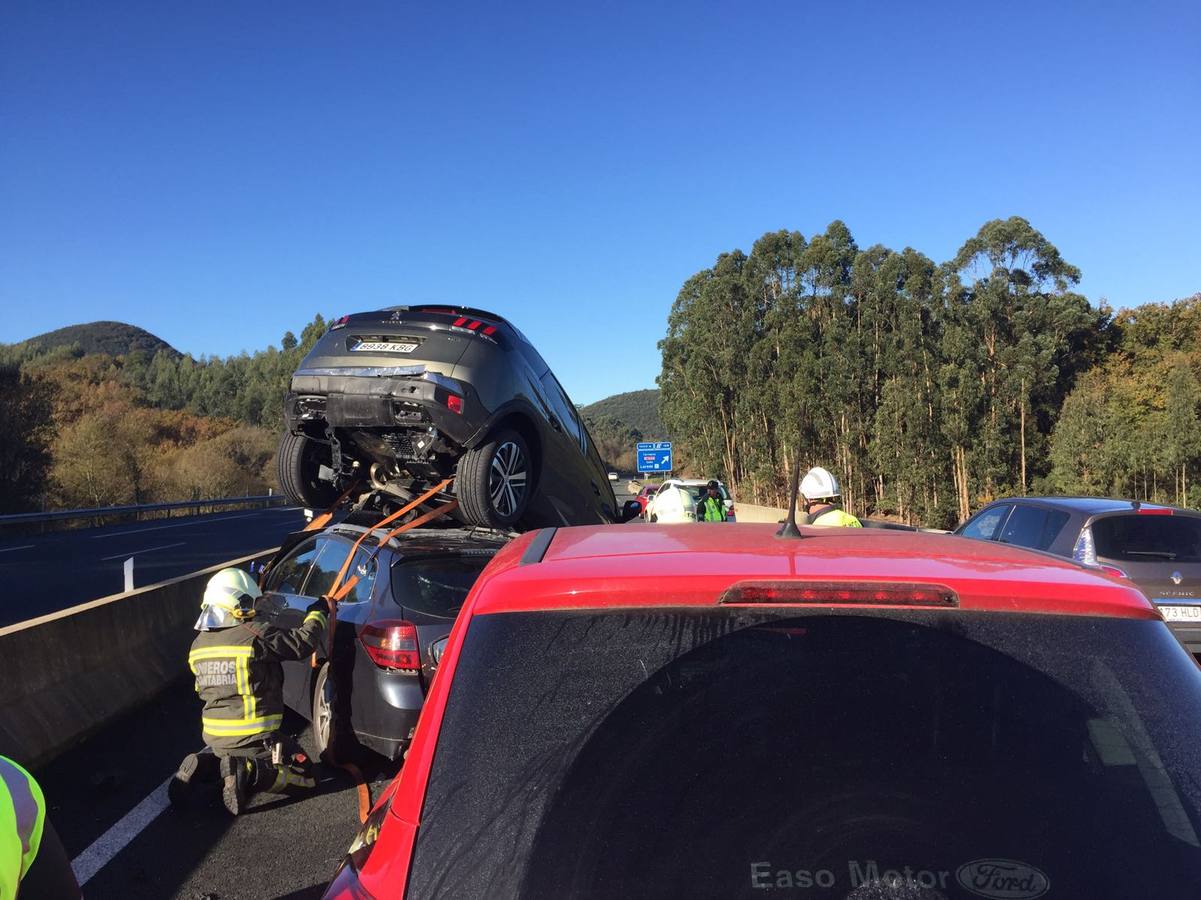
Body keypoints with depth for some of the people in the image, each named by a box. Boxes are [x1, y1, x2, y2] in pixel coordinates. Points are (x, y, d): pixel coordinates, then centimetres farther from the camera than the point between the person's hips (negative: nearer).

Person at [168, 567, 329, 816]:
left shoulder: (198, 645, 4)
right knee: (305, 776, 5)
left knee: (229, 756, 37)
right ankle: (249, 773, -16)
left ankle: (203, 765, 6)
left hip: (215, 737, 7)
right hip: (255, 738, -7)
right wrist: (317, 612, 5)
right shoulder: (256, 636, -18)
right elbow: (303, 642, -12)